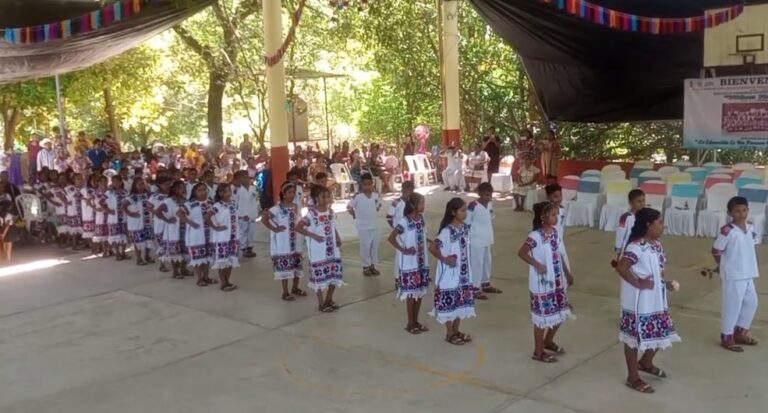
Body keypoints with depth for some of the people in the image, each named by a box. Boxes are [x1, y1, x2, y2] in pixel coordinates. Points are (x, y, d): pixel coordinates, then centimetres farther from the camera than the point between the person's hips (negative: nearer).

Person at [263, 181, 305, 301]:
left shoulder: (295, 207, 7)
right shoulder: (277, 208, -14)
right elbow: (264, 219, -17)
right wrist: (275, 229, -15)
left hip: (294, 242, 7)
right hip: (282, 244, -7)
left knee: (297, 266, 13)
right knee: (284, 266, -2)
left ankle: (295, 288, 31)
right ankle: (286, 292, 8)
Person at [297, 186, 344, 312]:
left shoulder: (331, 212, 5)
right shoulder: (311, 214, -14)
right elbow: (298, 227, -16)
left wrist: (338, 238, -1)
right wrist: (313, 235, -20)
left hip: (332, 250, 6)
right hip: (318, 251, -6)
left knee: (335, 273, 10)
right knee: (319, 276, 1)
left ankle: (329, 299, 29)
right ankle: (321, 303, 15)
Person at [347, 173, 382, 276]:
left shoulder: (376, 195, -1)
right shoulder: (357, 196, -14)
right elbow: (349, 207, -8)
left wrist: (374, 213, 9)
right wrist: (355, 216, -5)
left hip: (374, 225, 5)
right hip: (363, 227, -5)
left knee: (375, 246, 10)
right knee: (365, 246, 3)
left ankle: (373, 266, 23)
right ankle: (366, 267, 15)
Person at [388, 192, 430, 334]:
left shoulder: (421, 218, 4)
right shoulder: (404, 221, -16)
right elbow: (391, 238, -17)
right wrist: (403, 250, -17)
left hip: (422, 262, 7)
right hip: (409, 263, -7)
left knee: (420, 292, 12)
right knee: (411, 293, 1)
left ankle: (416, 321, 25)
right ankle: (410, 323, 14)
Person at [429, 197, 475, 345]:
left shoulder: (465, 228, 3)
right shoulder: (447, 231, -20)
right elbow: (432, 247, -23)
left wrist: (467, 268, 10)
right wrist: (444, 259, -18)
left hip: (464, 272, 7)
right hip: (450, 273, -7)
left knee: (462, 301, 14)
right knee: (450, 302, 4)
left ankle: (456, 330, 28)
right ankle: (449, 333, 17)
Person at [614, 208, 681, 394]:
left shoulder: (657, 245, 7)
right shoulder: (636, 247, -22)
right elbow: (621, 268, -28)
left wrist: (667, 283, 2)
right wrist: (638, 283, -24)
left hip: (656, 299, 9)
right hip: (638, 302, -9)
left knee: (660, 332, 19)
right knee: (635, 336, 4)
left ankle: (646, 363, 44)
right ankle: (633, 377, 17)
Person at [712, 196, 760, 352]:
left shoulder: (750, 227, 3)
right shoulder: (727, 231, -19)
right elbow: (716, 251, -13)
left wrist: (749, 265, 9)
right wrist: (727, 266, -4)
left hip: (748, 273, 8)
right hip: (733, 275, -8)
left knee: (751, 302, 16)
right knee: (732, 305, 0)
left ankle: (740, 332, 32)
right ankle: (727, 337, 13)